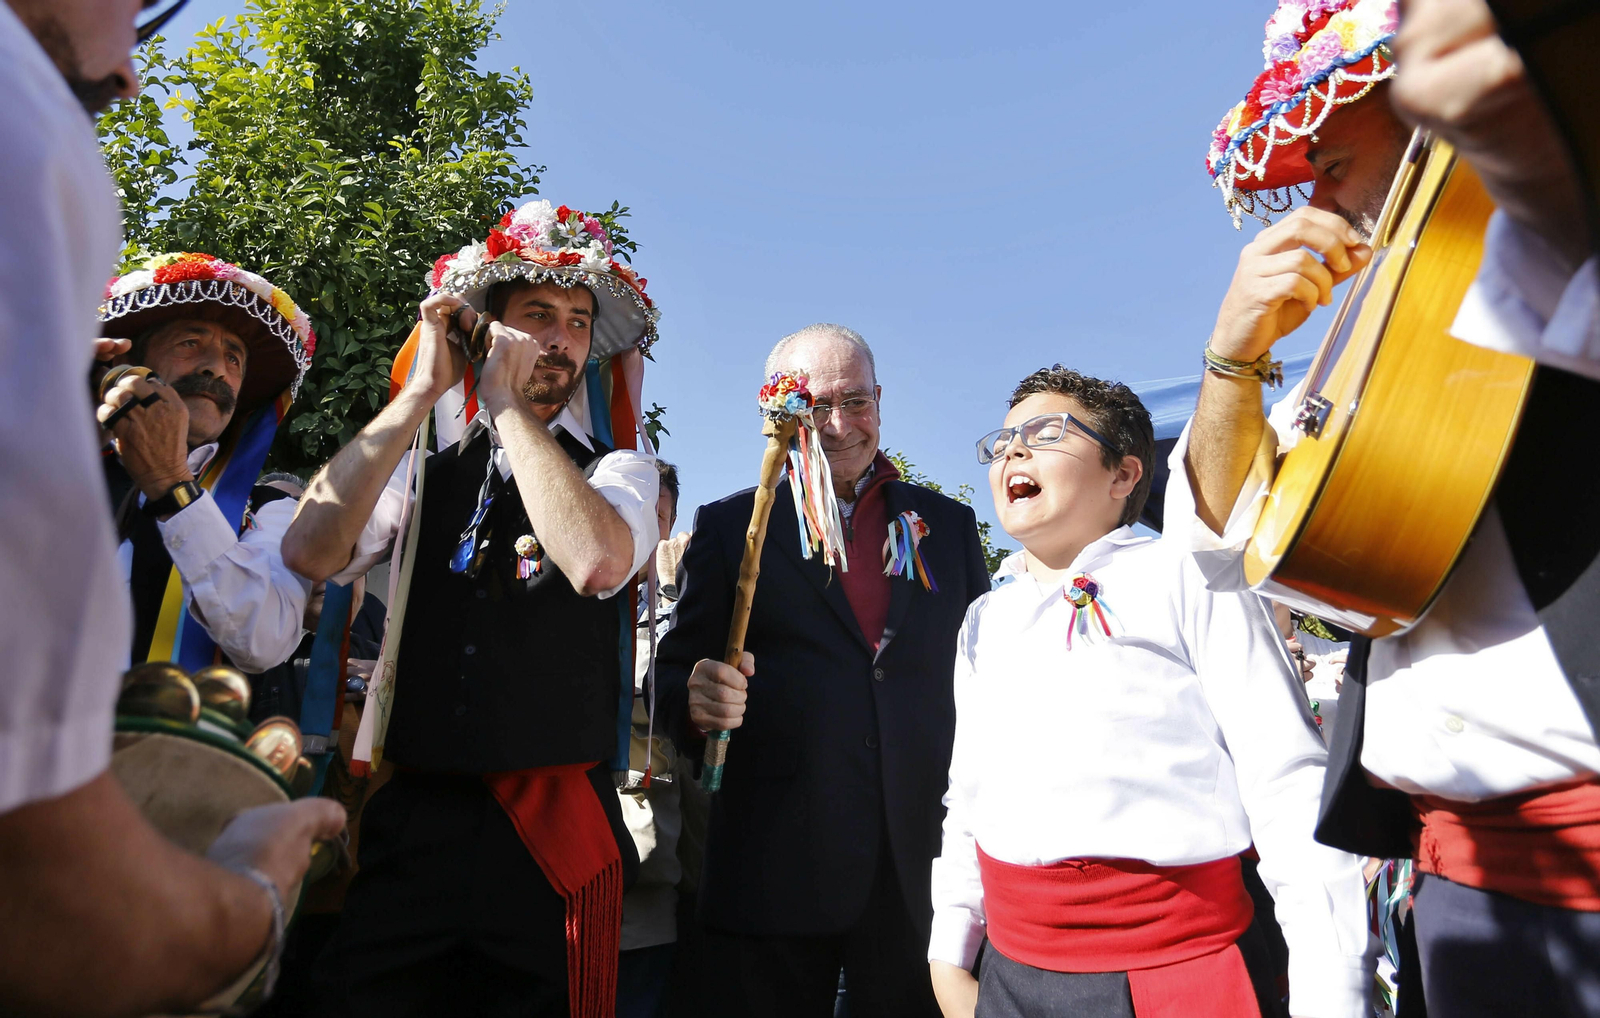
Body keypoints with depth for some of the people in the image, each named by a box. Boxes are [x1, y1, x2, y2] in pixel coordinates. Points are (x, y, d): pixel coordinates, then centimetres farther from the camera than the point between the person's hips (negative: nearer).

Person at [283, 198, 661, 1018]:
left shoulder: (618, 472, 2)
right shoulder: (422, 469, 8)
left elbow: (598, 560, -21)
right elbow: (308, 551, -9)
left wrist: (507, 401, -11)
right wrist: (421, 392, -7)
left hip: (553, 833, -1)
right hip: (411, 821, 2)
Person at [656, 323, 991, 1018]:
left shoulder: (949, 524, 11)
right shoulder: (727, 526, 5)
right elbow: (677, 672, 2)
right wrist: (695, 699, -21)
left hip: (925, 862, 2)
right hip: (774, 868, -1)